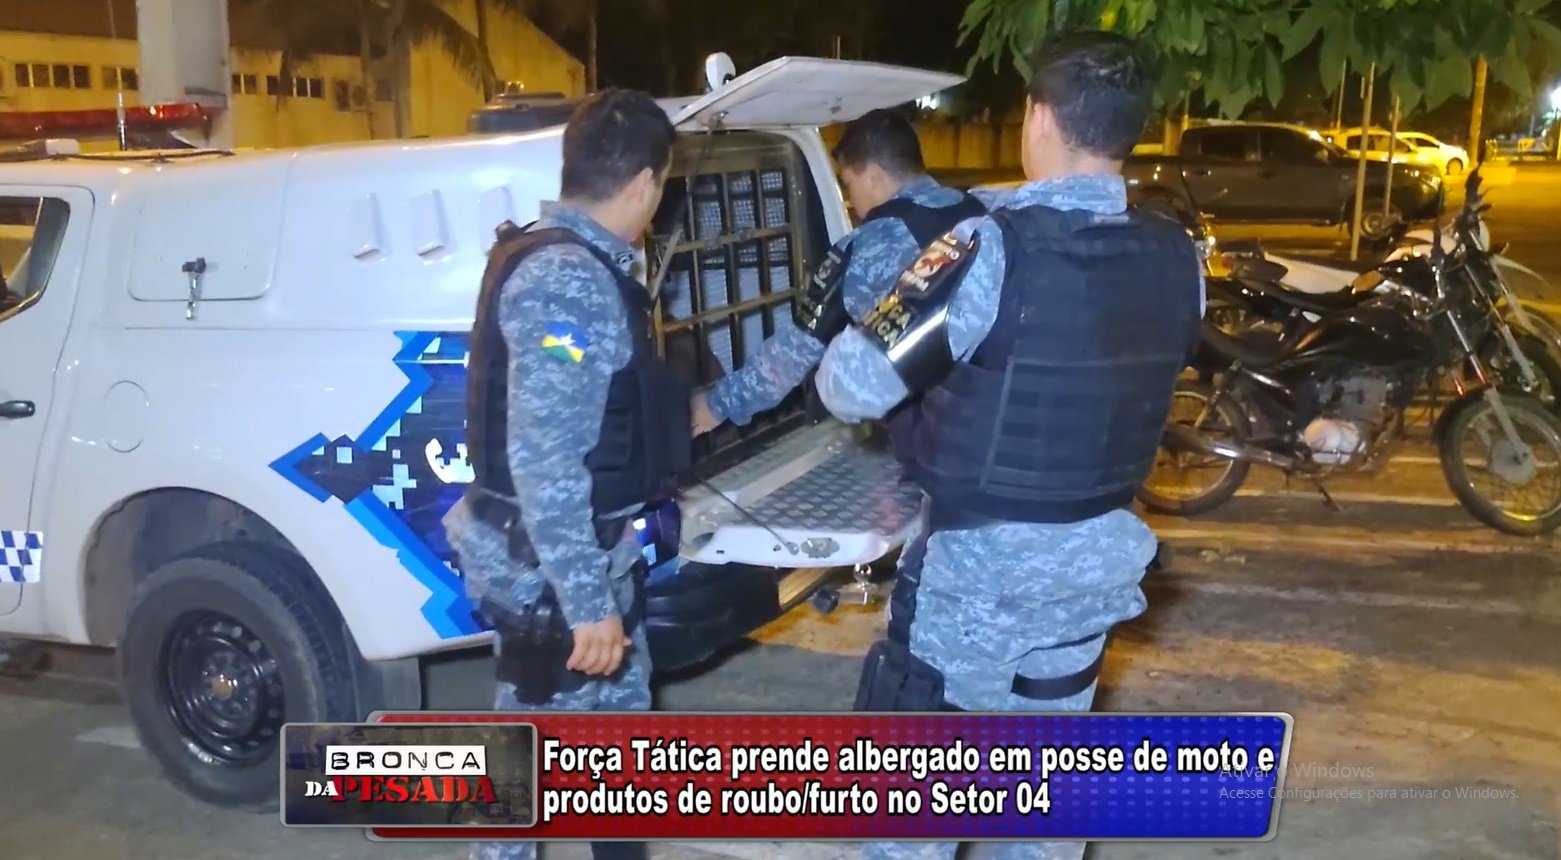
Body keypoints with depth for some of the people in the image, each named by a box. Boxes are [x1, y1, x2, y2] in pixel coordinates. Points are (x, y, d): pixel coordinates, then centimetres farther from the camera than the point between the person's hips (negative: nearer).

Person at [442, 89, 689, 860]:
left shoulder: (571, 262, 9)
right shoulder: (569, 279, -24)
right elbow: (543, 461, -29)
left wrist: (681, 416, 37)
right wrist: (586, 602, -25)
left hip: (585, 558, 10)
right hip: (547, 572, -10)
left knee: (620, 723, 23)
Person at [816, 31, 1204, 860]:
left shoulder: (995, 248, -23)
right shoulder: (1176, 257, -4)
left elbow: (855, 387, -21)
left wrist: (846, 336, 0)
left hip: (980, 558, -6)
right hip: (1097, 552, 6)